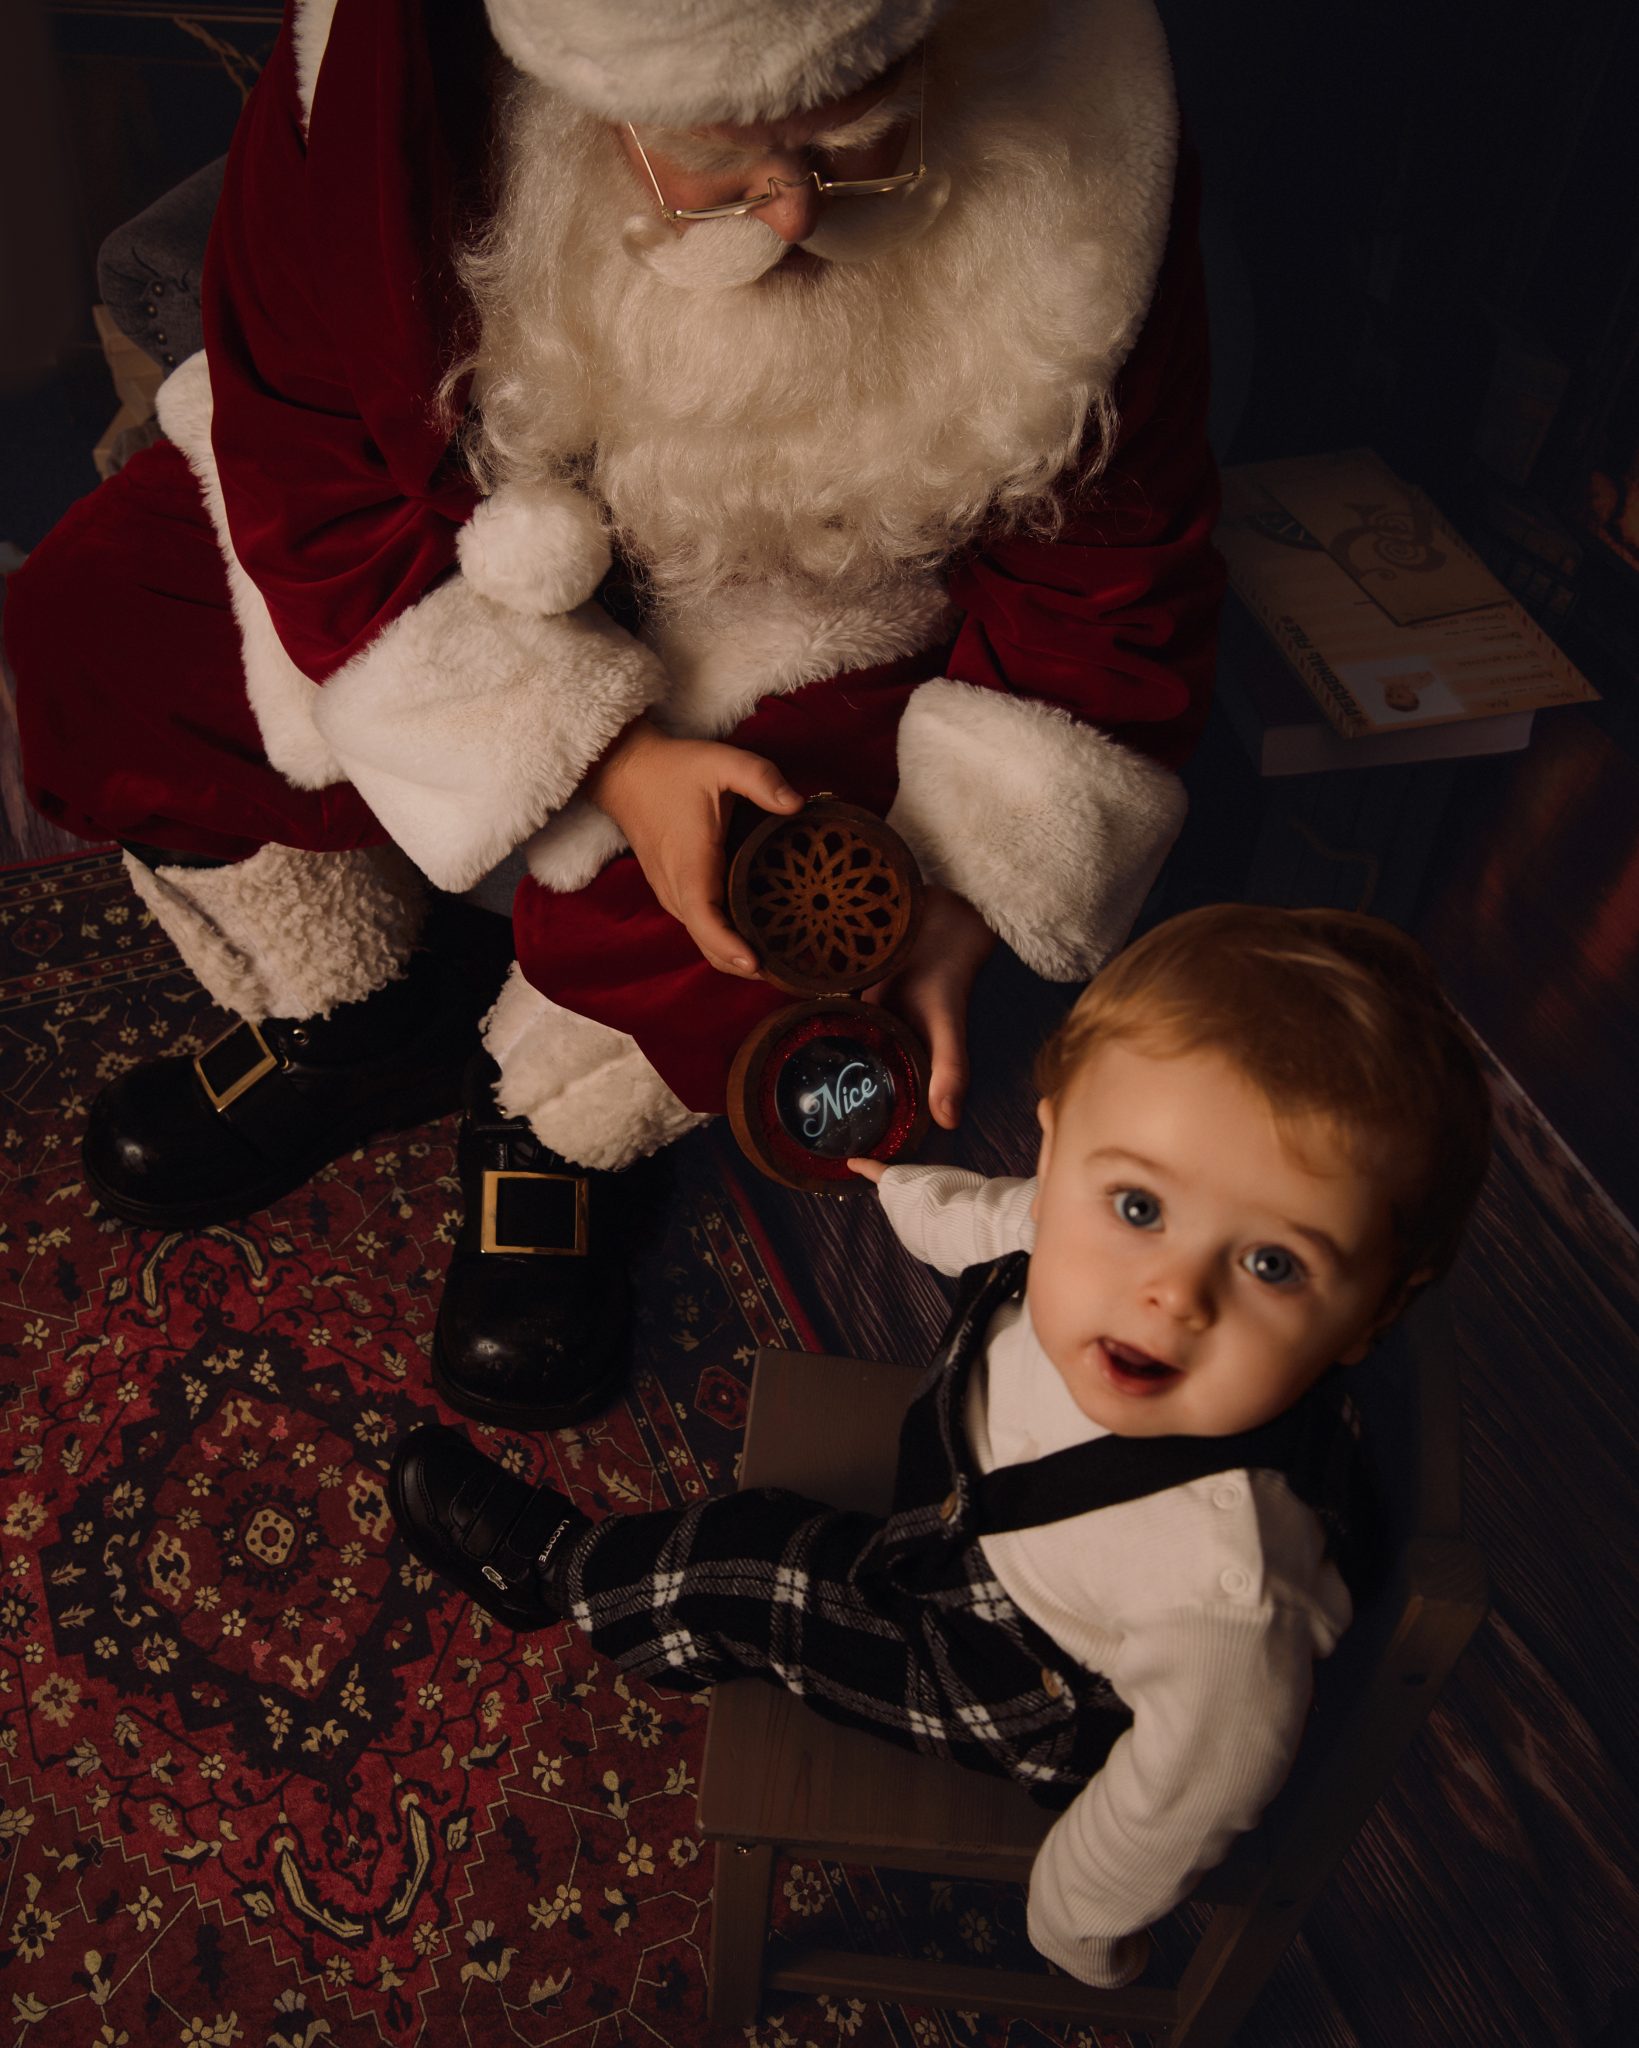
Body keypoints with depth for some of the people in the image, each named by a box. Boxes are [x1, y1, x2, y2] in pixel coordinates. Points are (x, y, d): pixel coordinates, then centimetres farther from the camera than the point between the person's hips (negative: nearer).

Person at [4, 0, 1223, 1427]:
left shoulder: (1080, 181, -28)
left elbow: (1109, 587, -18)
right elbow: (307, 455, -21)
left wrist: (957, 916, -28)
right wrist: (611, 755, -33)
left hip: (818, 597, -2)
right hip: (491, 507, 3)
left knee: (718, 936, -30)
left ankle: (564, 1128, 9)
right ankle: (360, 1014, 11)